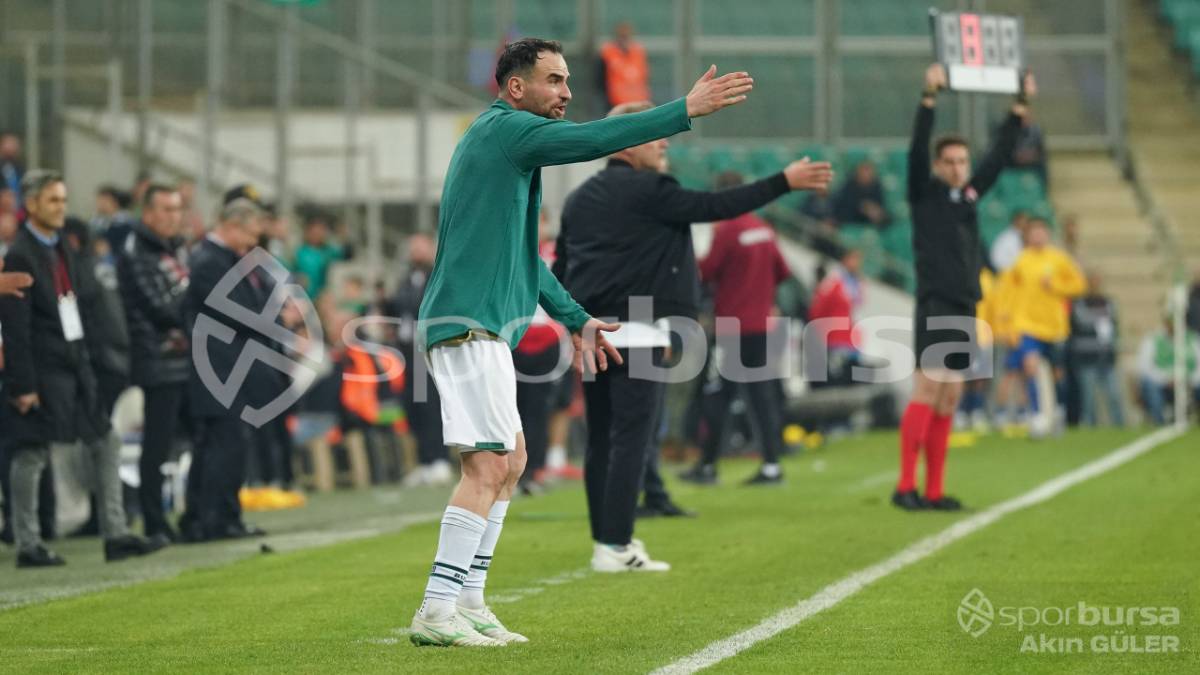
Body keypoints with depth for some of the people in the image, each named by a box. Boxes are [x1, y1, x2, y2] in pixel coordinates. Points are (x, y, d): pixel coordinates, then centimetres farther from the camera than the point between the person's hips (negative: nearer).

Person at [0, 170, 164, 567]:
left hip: (75, 366, 9)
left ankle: (115, 535, 13)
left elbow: (87, 297, 20)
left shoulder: (63, 251, 13)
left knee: (105, 445, 9)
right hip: (42, 371, -9)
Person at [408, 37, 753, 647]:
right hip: (467, 323, -11)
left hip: (481, 326, 11)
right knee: (489, 465, -13)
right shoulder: (503, 129, -9)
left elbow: (519, 253, 28)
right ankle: (436, 613, -15)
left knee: (509, 462, 13)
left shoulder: (506, 139, 22)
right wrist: (687, 110, -16)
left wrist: (574, 319, 28)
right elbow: (594, 139, -19)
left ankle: (467, 605, 15)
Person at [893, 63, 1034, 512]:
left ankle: (934, 491, 8)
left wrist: (1021, 106, 18)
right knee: (927, 391, -13)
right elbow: (917, 150, -15)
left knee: (949, 399, 6)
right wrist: (930, 98, -24)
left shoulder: (971, 192, 15)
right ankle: (906, 486, -12)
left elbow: (1000, 154, 21)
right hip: (935, 306, -7)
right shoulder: (925, 192, -1)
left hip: (965, 310, 7)